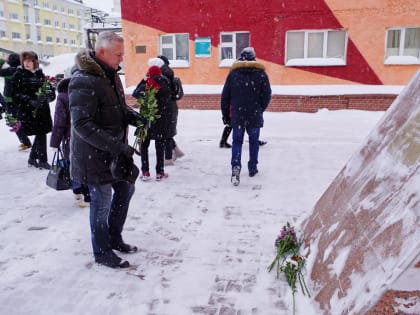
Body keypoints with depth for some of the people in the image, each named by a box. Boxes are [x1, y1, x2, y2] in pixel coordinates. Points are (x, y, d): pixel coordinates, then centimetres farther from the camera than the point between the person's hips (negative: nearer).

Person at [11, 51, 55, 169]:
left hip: (42, 110, 5)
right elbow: (16, 94, -8)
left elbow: (51, 91, 8)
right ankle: (42, 160, 4)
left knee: (41, 134, 10)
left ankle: (32, 158, 27)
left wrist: (47, 96, -14)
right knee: (41, 134, -7)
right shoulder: (19, 75, -1)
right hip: (27, 111, -5)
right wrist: (30, 101, -21)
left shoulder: (40, 74, 11)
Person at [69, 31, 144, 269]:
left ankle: (114, 238, 37)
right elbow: (82, 124, -27)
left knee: (126, 188, 18)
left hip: (115, 150, 9)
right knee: (102, 201, 3)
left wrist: (132, 115, -3)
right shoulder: (84, 81, -23)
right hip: (94, 154, -9)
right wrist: (117, 146, -31)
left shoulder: (111, 74, 7)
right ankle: (102, 252, 23)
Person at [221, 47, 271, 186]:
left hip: (237, 115, 0)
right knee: (254, 141, 14)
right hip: (255, 116, 0)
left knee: (237, 141, 6)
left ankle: (235, 166, -14)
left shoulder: (233, 73, 1)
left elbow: (225, 96, 2)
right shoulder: (261, 73, -1)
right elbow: (267, 95, 0)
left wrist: (226, 114, 10)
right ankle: (252, 168, 22)